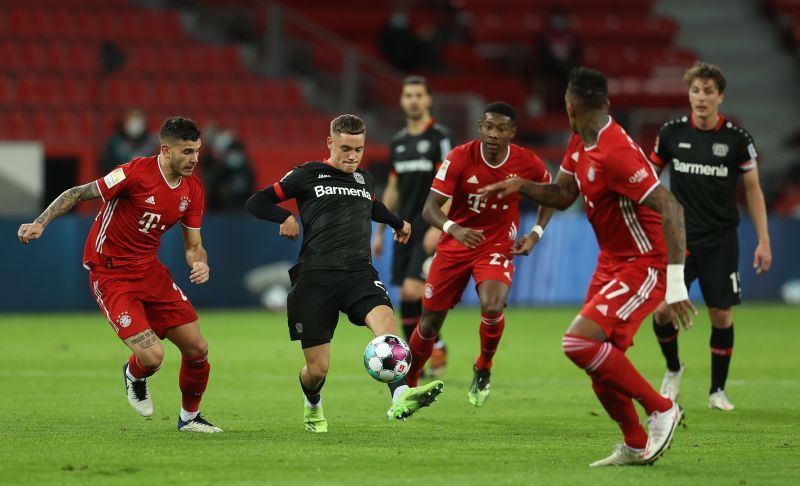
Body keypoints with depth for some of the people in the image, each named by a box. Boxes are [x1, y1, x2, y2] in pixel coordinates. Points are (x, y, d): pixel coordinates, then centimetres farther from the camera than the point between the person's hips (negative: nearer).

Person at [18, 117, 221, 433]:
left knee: (198, 349, 2)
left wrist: (200, 264, -16)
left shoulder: (192, 189, 0)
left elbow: (193, 245, 7)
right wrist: (40, 223, -25)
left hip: (150, 270, 7)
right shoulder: (136, 173, -21)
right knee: (152, 356, -20)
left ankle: (189, 417, 28)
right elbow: (77, 194, -14)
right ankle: (134, 376, 20)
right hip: (110, 274, -7)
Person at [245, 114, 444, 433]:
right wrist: (286, 217, -12)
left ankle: (400, 399, -49)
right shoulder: (308, 175, 4)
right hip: (315, 277, -3)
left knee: (384, 316, -32)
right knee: (317, 370, -3)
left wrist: (397, 222, 47)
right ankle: (313, 407, 34)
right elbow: (256, 203, 4)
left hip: (358, 272, 3)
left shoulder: (365, 180, 19)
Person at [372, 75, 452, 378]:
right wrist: (379, 232, 18)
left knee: (413, 289, -16)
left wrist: (438, 226, -23)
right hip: (405, 228, 6)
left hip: (430, 228, -6)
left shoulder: (439, 138, -7)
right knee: (405, 296, 4)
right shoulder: (398, 142, 13)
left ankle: (437, 347, 2)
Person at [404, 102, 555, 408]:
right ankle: (407, 387, 29)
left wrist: (536, 234, -3)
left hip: (498, 246, 0)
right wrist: (453, 228, -41)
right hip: (455, 245, 1)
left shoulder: (527, 163, -13)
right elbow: (430, 207, -21)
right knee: (429, 324, 6)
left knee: (492, 307, -29)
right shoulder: (460, 158, -18)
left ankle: (483, 369, 0)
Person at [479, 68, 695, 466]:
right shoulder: (580, 144, 5)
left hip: (644, 266, -9)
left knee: (579, 343, -22)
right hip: (610, 264, 9)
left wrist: (676, 282, -31)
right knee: (600, 362, 9)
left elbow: (669, 208, -29)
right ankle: (636, 447, 23)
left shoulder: (616, 153, -25)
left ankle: (661, 409, -8)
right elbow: (563, 195, 21)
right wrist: (520, 186, 1)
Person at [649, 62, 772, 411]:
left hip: (720, 240, -1)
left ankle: (718, 390, 14)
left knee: (722, 315, -2)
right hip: (679, 237, 1)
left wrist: (763, 241, -2)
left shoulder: (737, 138, -6)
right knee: (662, 309, -10)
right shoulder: (672, 133, -2)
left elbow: (752, 189, 2)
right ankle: (673, 368, 19)